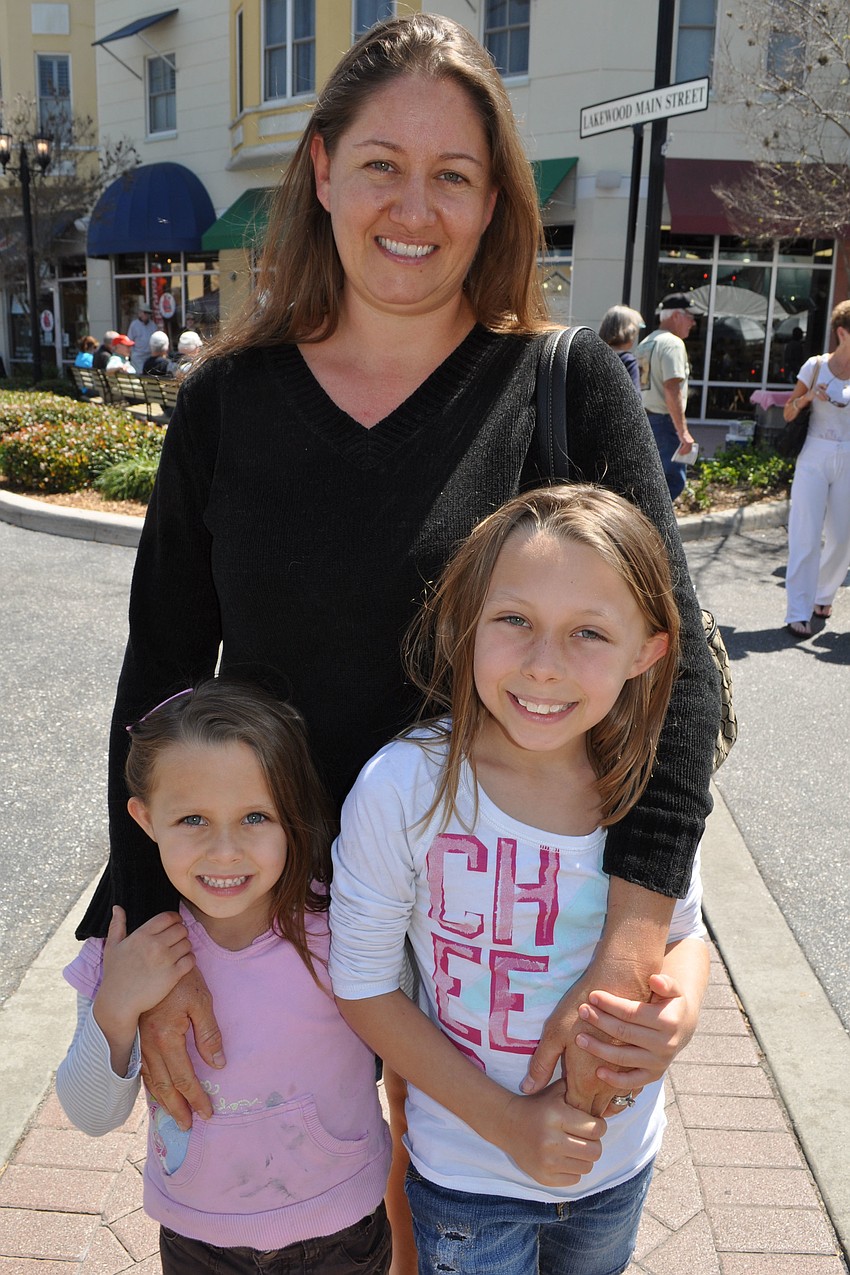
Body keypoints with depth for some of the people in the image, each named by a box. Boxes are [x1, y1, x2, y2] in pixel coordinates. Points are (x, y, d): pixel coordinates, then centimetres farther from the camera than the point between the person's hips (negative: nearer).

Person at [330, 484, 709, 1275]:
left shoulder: (655, 786, -16)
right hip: (469, 1175, -3)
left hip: (622, 1164, 4)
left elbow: (684, 930, 2)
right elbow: (363, 986, -15)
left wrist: (682, 1008, -20)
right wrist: (505, 1120, -18)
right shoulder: (403, 787, -25)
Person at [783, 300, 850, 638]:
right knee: (806, 536, -6)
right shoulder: (816, 366, 0)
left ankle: (823, 595, 30)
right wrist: (806, 397, -15)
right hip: (815, 458, -3)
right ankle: (798, 613, -5)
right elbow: (788, 414, 3)